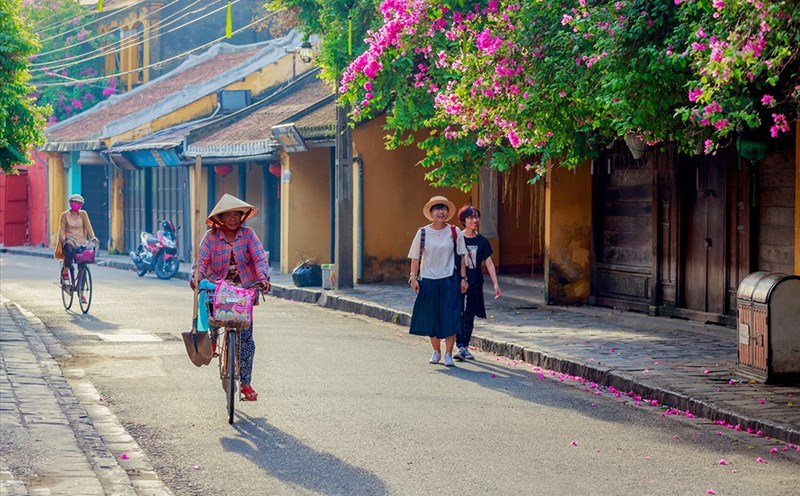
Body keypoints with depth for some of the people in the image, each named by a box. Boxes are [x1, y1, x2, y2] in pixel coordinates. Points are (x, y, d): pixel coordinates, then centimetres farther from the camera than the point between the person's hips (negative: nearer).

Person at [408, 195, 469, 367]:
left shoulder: (455, 232, 1)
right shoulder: (423, 232, 0)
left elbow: (461, 257, 4)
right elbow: (416, 257, 2)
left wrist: (463, 278, 0)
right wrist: (413, 277, -4)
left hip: (449, 280, -1)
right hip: (428, 280, 1)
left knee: (450, 317, -6)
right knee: (431, 317, 7)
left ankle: (448, 354, -1)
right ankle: (436, 351, 23)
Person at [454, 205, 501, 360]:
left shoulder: (482, 241, 4)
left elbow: (489, 263, 3)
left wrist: (496, 284, -3)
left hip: (475, 283, 3)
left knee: (470, 316, 8)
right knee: (458, 314, -11)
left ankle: (465, 347, 16)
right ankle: (460, 346, -12)